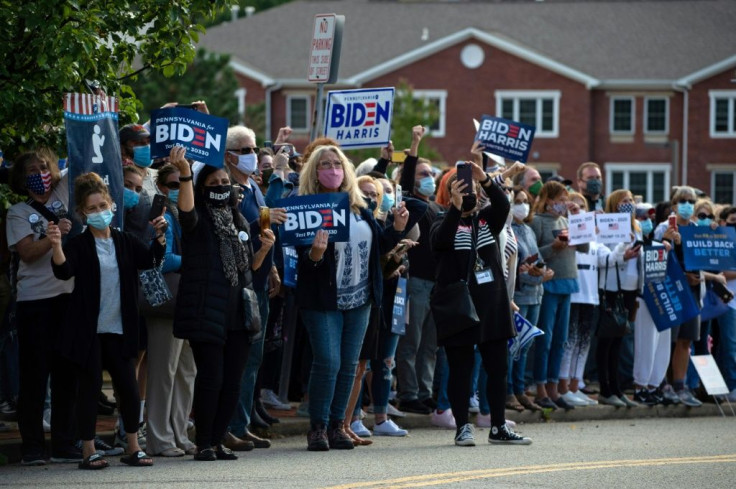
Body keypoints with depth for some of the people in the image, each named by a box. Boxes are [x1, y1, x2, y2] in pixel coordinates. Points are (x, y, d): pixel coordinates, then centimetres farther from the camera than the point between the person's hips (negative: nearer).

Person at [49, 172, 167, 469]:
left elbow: (151, 260, -4)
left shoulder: (125, 242, 8)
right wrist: (56, 246, -37)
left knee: (128, 387, 3)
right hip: (88, 330, -3)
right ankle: (89, 452, 7)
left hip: (119, 330, 3)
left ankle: (133, 449, 12)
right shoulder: (79, 245, -4)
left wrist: (159, 236, -21)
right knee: (90, 387, 0)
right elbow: (63, 271, -19)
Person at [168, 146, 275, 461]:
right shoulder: (198, 220, -1)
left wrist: (265, 249, 4)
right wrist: (184, 174, -41)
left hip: (237, 313, 6)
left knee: (232, 381, 5)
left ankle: (218, 441, 14)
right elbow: (186, 210, -26)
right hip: (206, 313, -6)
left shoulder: (240, 222, 18)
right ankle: (204, 444, -2)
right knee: (210, 378, -10)